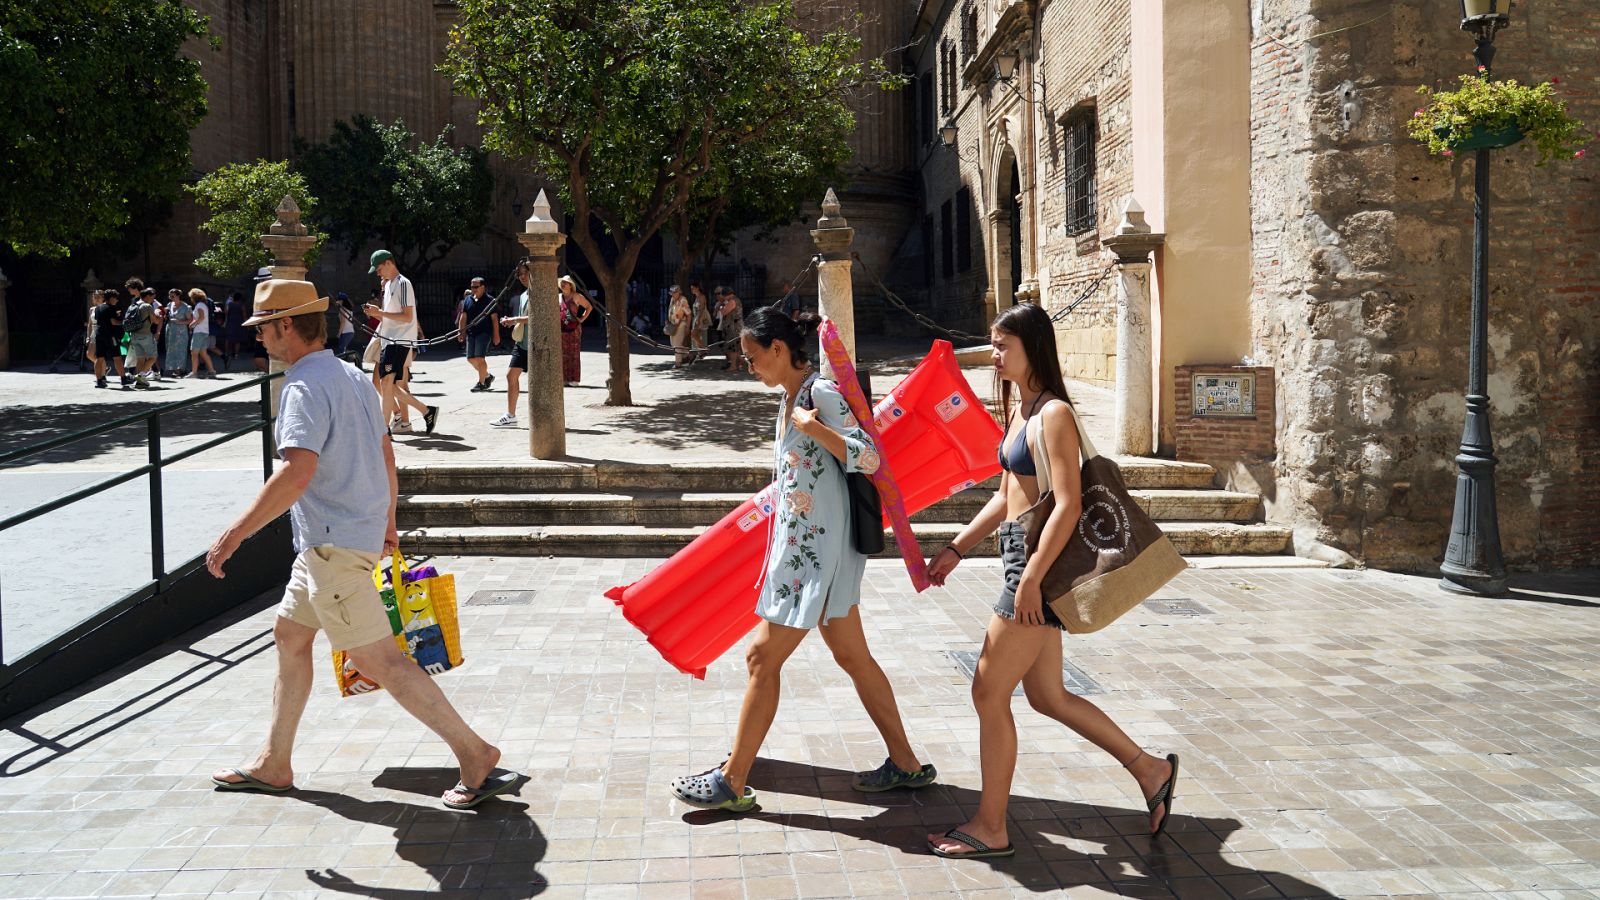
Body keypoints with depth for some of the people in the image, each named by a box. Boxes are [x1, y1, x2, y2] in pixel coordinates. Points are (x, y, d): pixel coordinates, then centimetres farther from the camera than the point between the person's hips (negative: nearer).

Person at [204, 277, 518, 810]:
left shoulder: (304, 388, -18)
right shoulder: (351, 376, 12)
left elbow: (298, 472, -31)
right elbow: (385, 454, 19)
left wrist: (234, 534, -28)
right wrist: (387, 522, 29)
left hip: (334, 543, -10)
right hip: (360, 531, 10)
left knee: (378, 658, -7)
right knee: (289, 634, 19)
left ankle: (474, 753, -5)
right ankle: (274, 765, 29)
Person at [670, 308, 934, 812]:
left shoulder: (822, 393, -15)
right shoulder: (790, 398, 14)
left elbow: (868, 458, -20)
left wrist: (817, 428, -31)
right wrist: (771, 496, 36)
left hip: (815, 549, -10)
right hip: (801, 544, 10)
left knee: (762, 657, -4)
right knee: (852, 657, 14)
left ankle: (732, 782, 5)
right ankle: (905, 765, 24)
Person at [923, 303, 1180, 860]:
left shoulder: (1054, 413, -14)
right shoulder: (1017, 409, 14)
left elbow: (1068, 505, -21)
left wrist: (1031, 578, -23)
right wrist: (956, 550, 17)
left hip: (1040, 562, -10)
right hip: (1022, 560, 10)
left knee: (989, 694, -2)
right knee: (1047, 696, 16)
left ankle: (990, 829, 11)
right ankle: (1149, 770, 29)